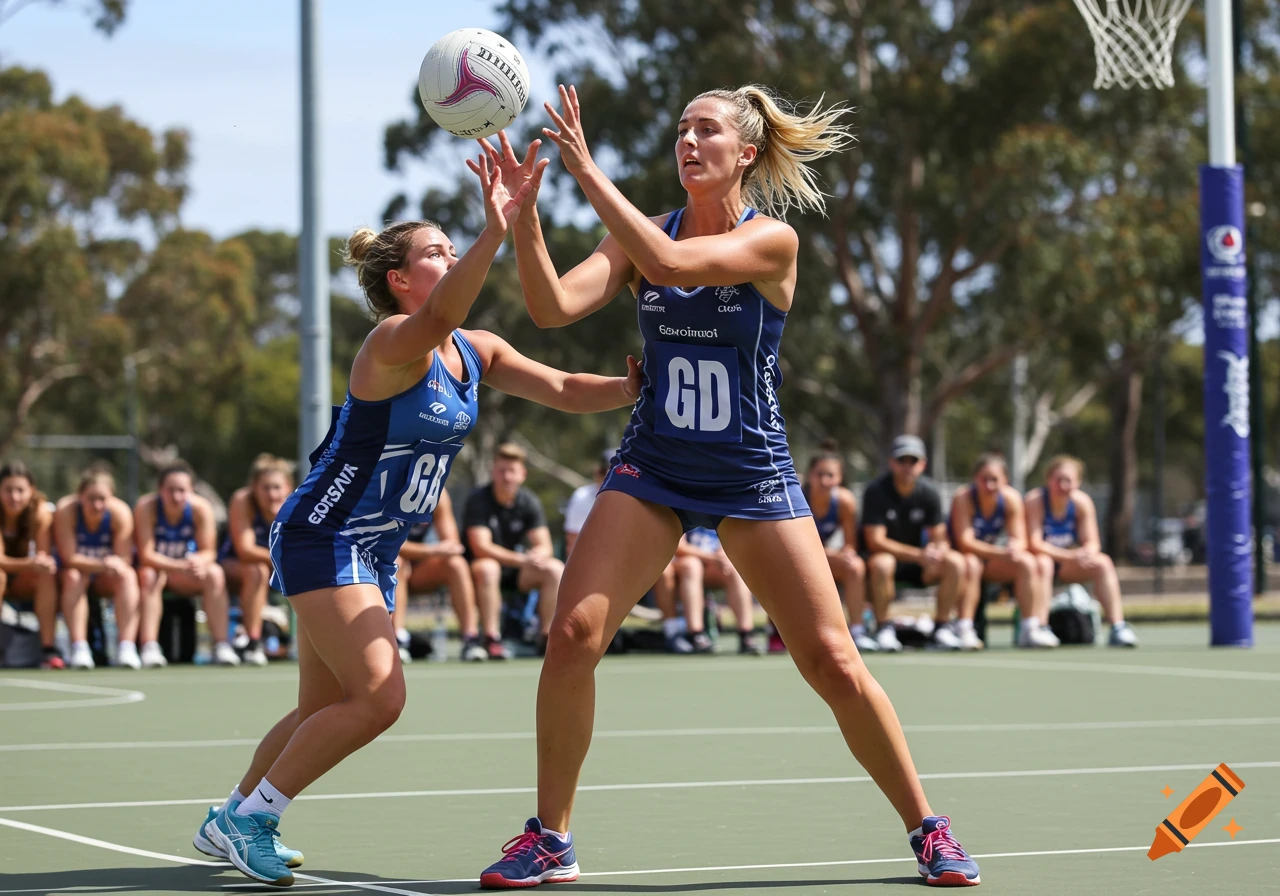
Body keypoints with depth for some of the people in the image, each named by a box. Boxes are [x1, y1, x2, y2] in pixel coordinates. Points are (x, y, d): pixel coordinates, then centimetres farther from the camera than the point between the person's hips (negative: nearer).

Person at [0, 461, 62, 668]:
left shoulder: (41, 511, -18)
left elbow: (44, 557, -18)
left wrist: (42, 561, -43)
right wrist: (31, 563, -48)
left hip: (22, 581, 2)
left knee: (48, 574, -28)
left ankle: (48, 649, -31)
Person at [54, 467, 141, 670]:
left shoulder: (120, 512, -19)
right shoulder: (65, 511, -22)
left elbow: (125, 560, -17)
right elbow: (69, 558, -24)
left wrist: (114, 563, -40)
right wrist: (102, 564, -39)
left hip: (106, 581, 1)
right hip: (77, 572, -1)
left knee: (128, 576, -29)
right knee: (73, 577, -33)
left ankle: (127, 648, -39)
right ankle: (79, 648, -40)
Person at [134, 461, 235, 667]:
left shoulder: (201, 508, -16)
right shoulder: (146, 507, -22)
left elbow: (209, 552, -13)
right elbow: (146, 555, -25)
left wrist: (198, 562, -39)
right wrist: (180, 565, -41)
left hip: (185, 580, 2)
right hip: (156, 567, -2)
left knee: (215, 574, -25)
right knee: (148, 576, -34)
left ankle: (221, 646, -26)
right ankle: (149, 648, -39)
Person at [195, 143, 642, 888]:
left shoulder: (476, 352, 6)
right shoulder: (394, 342, -20)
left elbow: (566, 390, 5)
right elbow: (436, 321, -44)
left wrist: (634, 387, -15)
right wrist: (494, 233, -58)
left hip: (376, 550, 9)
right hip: (324, 537, -9)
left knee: (326, 708, 13)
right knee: (379, 696, -18)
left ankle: (231, 822, 29)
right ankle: (250, 816, -5)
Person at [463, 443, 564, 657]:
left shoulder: (530, 502, -2)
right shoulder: (478, 500, -14)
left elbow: (545, 547, -7)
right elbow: (481, 548, -23)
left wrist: (536, 555, -33)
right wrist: (521, 559, -35)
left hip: (517, 575, 4)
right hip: (484, 569, -4)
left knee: (555, 569, -21)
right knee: (487, 568, -38)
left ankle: (546, 636, -17)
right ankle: (492, 640, -35)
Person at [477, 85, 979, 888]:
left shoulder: (772, 240, -11)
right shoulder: (643, 233, 2)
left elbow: (669, 262, -27)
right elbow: (555, 306, -10)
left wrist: (588, 172, -27)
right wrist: (522, 217, -24)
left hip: (753, 475, -3)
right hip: (652, 469, 3)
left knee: (835, 663, -4)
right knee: (572, 635, -14)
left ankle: (927, 829, 14)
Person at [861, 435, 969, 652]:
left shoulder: (929, 491, -3)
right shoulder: (876, 490, -15)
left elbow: (939, 539, 0)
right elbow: (875, 541, -20)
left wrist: (937, 552, -28)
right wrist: (919, 555, -31)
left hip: (918, 568, 4)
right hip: (885, 555, -4)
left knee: (956, 563, -23)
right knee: (882, 563, -39)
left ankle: (941, 627, -12)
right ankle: (884, 628, -24)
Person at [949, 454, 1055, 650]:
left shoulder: (1012, 498, -8)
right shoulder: (963, 497, -20)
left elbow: (1020, 540, -9)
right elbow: (965, 543, -26)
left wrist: (1015, 548, -35)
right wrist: (1001, 553, -39)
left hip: (995, 566, 4)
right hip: (963, 559, -4)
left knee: (1027, 562, -20)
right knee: (971, 564, -36)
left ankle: (1030, 630, -21)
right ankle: (963, 631, -36)